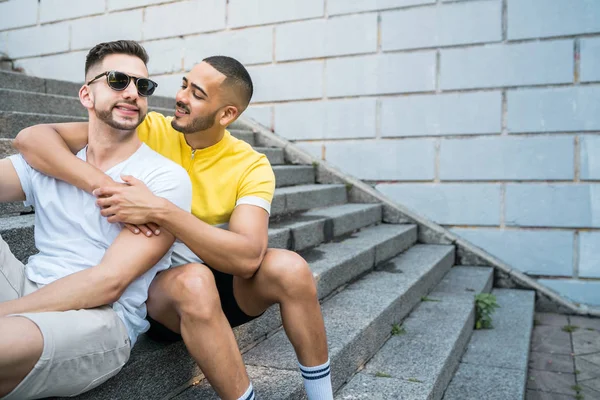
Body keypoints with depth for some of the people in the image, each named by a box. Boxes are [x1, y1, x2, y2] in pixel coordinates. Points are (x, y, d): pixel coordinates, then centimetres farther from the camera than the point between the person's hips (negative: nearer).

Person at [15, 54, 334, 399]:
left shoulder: (251, 166, -11)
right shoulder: (147, 131, -9)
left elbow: (247, 257, -27)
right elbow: (32, 138, -17)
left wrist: (159, 210, -36)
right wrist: (105, 187, -33)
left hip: (222, 284, 1)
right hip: (153, 288, -1)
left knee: (289, 267, -27)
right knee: (193, 280, -35)